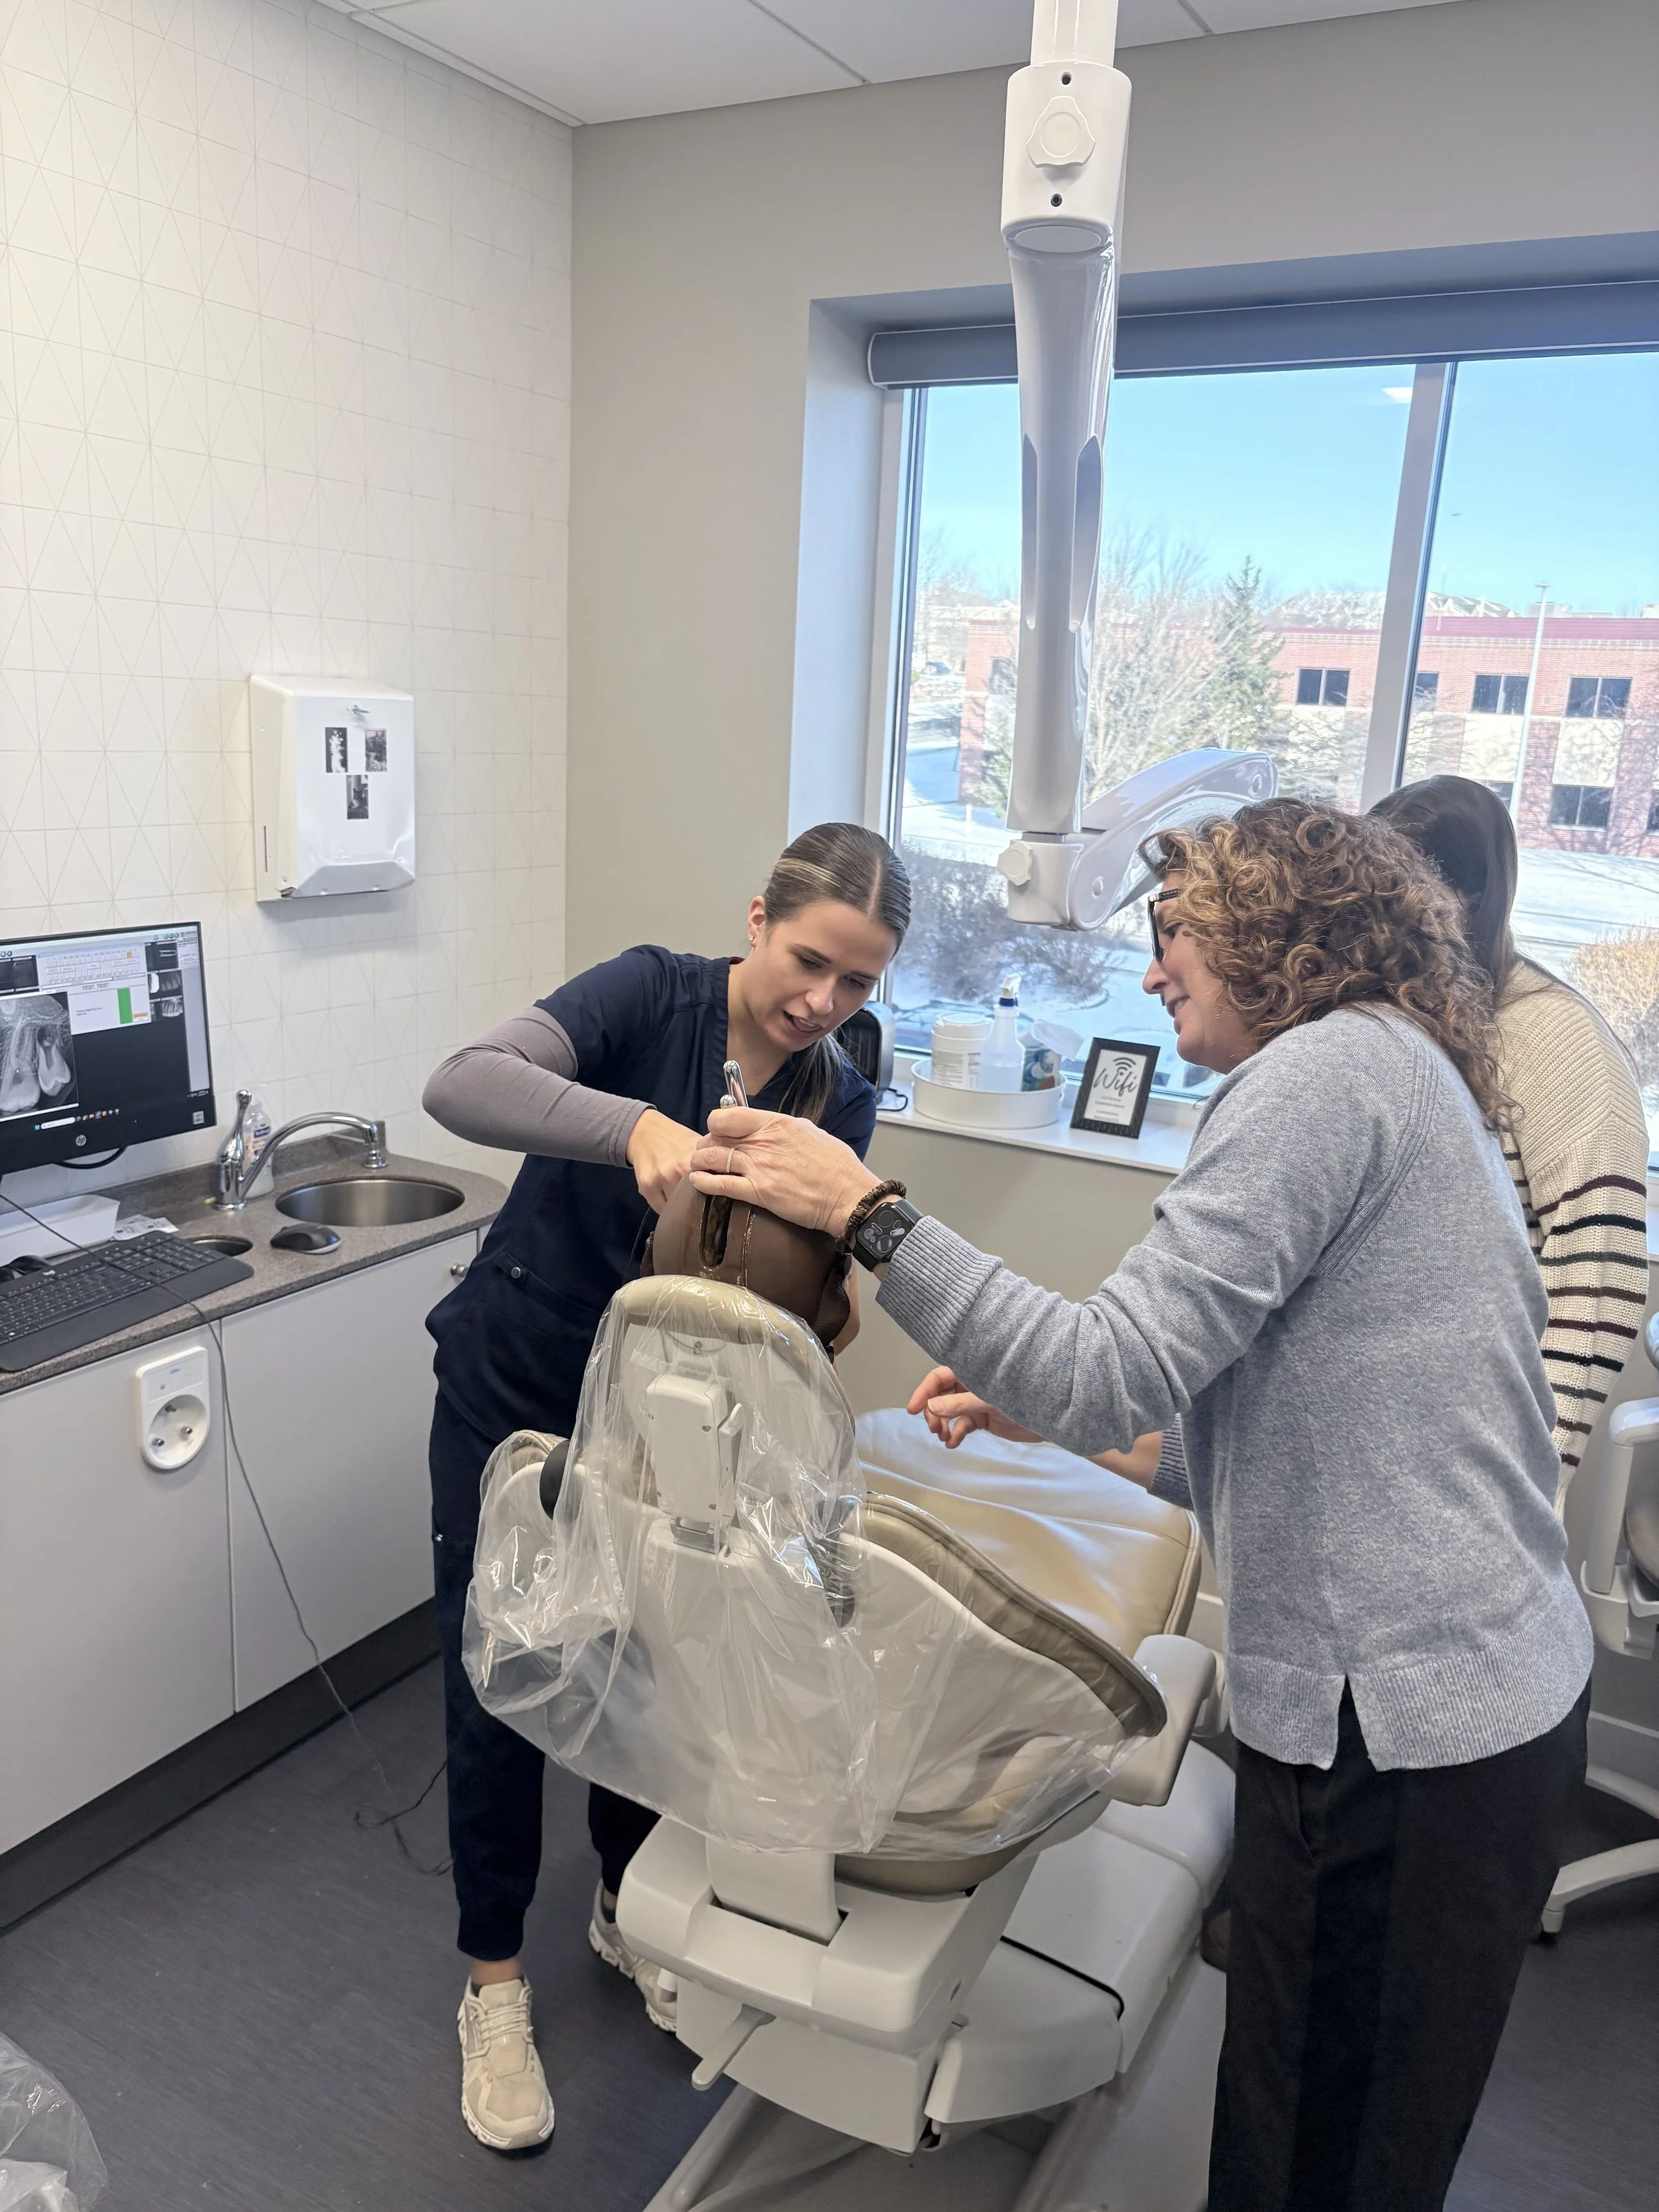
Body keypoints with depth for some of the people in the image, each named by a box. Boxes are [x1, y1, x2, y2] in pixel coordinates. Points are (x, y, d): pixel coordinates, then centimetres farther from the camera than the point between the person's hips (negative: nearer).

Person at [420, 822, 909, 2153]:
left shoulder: (840, 1106, -10)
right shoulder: (654, 994, -22)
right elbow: (462, 1085, -37)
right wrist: (633, 1126, -54)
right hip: (509, 1392, -3)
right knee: (498, 1686, 6)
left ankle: (628, 1914, 43)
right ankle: (496, 1982, 28)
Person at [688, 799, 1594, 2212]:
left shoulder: (1330, 1065, -16)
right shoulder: (1404, 1070, 16)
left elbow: (1112, 1378, -22)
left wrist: (867, 1213, -17)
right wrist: (1037, 1405, 15)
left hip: (1399, 1728, -10)